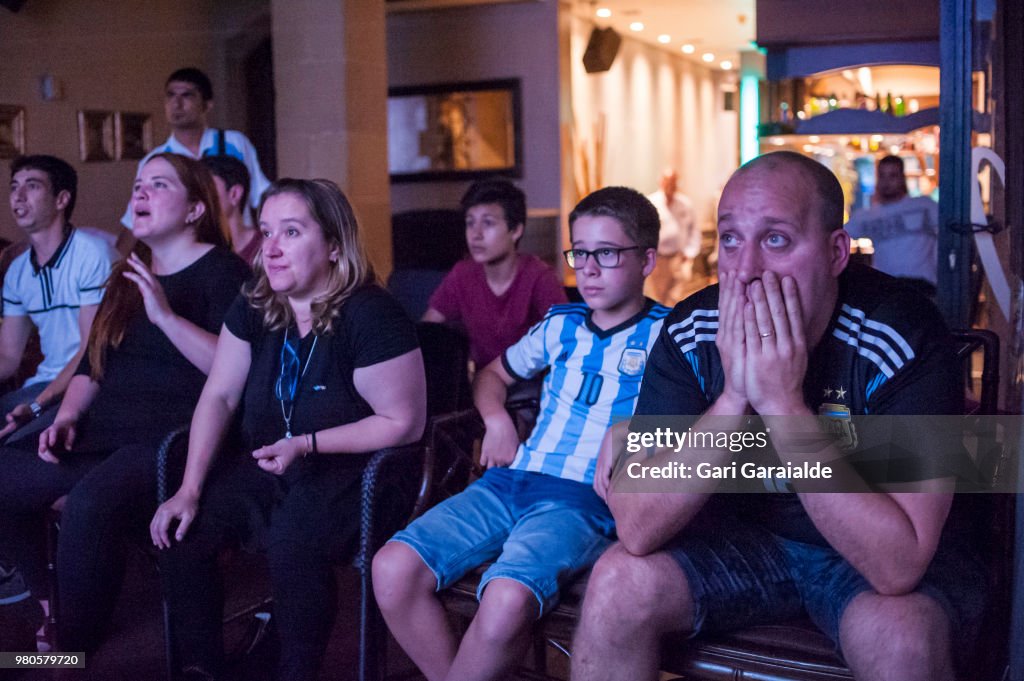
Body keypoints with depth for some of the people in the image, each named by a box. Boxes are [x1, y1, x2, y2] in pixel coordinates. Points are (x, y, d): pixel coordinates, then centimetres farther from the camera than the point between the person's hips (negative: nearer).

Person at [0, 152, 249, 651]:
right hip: (107, 432, 8)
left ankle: (73, 651, -17)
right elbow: (92, 364, 25)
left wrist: (166, 315, -22)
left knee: (90, 503, -33)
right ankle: (52, 600, 11)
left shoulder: (223, 272, -2)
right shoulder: (127, 277, 22)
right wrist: (66, 417, 9)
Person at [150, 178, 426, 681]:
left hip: (350, 469, -6)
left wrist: (306, 444, -20)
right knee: (180, 529, -14)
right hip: (263, 465, 7)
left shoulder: (368, 315, -19)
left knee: (291, 542, -33)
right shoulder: (253, 309, 2)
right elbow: (218, 396, 2)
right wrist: (190, 489, -8)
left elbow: (405, 423, -17)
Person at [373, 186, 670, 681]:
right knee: (392, 569, -18)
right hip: (512, 479, 6)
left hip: (583, 497, -5)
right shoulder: (561, 324, 20)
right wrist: (496, 420, 15)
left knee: (507, 600, -35)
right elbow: (495, 374, 35)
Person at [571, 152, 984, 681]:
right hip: (744, 534, 3)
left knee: (900, 632, -33)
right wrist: (734, 398, -33)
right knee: (619, 582, -21)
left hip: (868, 559, -2)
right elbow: (636, 528, -22)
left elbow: (898, 565, -32)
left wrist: (784, 404, -37)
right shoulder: (691, 333, -15)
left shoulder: (904, 335, -25)